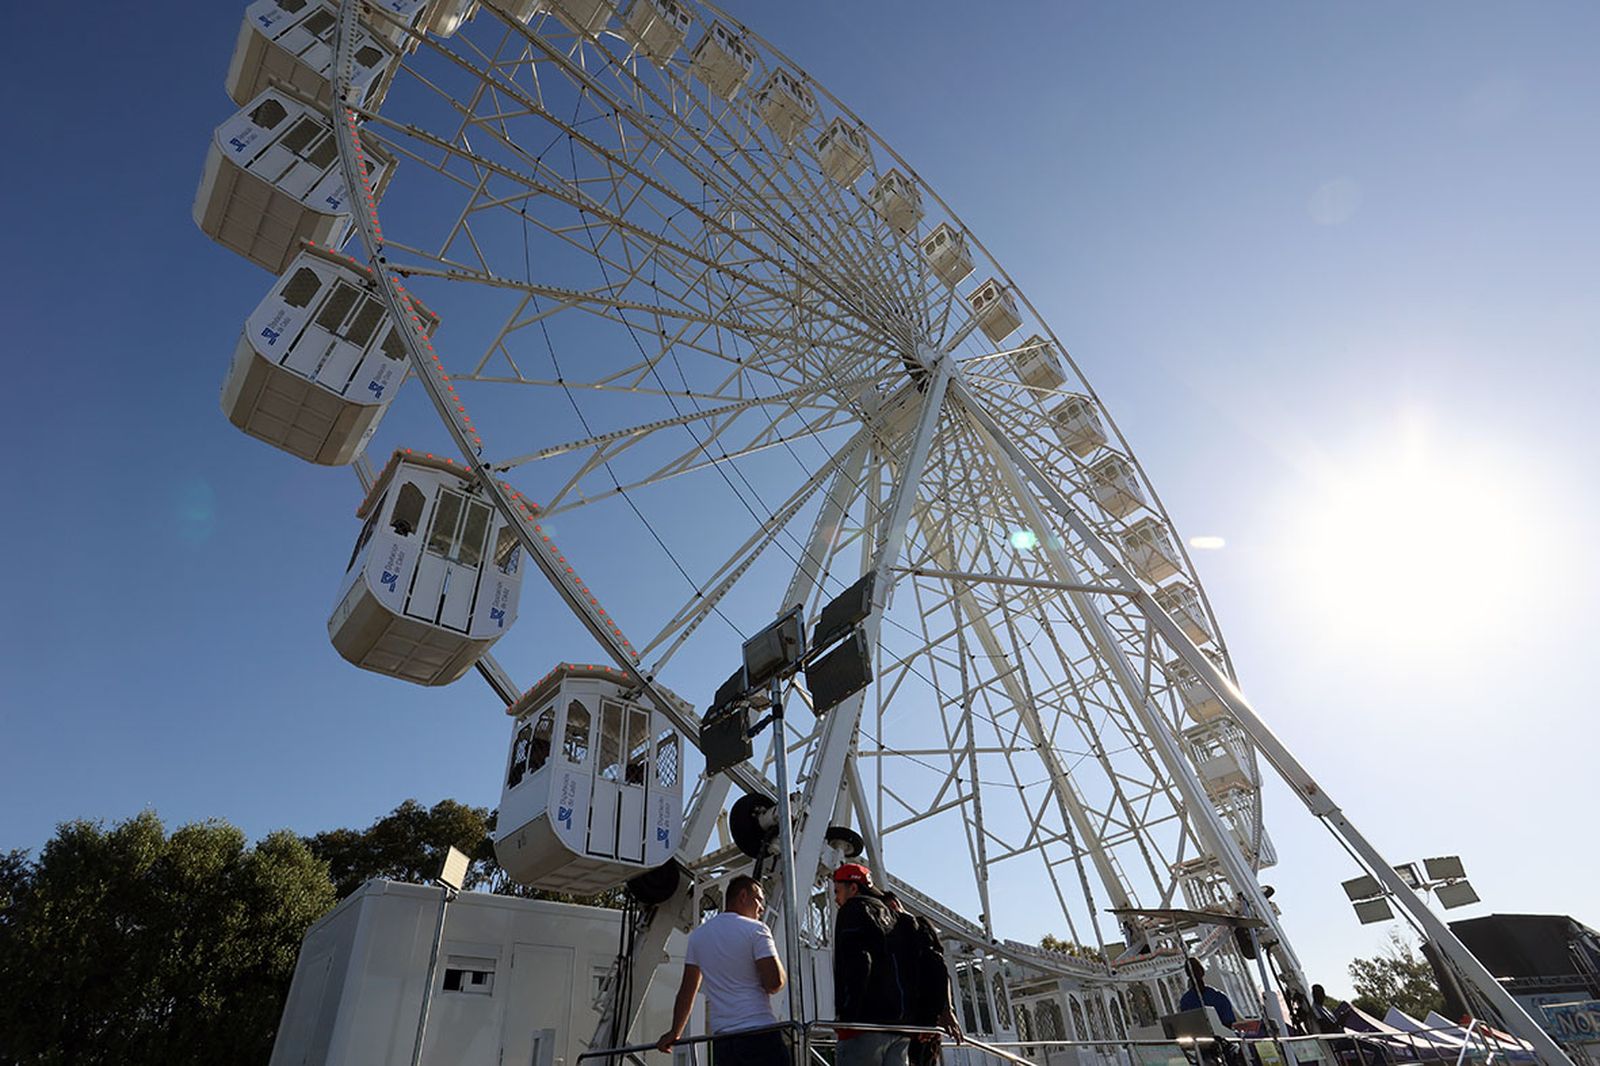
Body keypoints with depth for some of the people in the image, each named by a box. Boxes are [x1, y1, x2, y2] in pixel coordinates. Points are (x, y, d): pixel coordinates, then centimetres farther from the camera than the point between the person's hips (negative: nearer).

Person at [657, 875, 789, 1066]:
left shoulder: (698, 935, 14)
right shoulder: (755, 929, -5)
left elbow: (687, 990, 17)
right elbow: (774, 983, -13)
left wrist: (675, 1032, 25)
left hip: (721, 1040, 6)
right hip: (759, 1033, -6)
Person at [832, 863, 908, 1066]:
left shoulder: (854, 909, 1)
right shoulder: (891, 915, 26)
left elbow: (858, 963, -15)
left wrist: (847, 1015, -18)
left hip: (869, 1019, -8)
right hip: (900, 1022, 8)